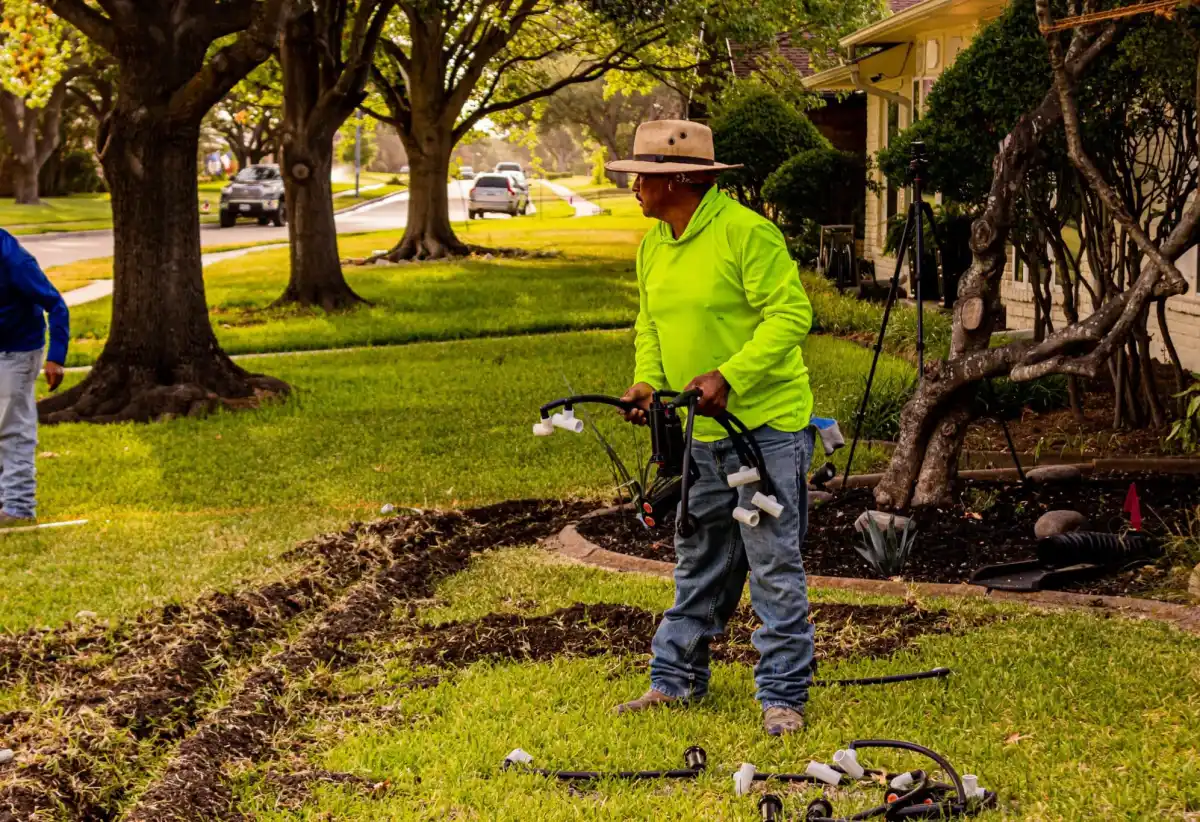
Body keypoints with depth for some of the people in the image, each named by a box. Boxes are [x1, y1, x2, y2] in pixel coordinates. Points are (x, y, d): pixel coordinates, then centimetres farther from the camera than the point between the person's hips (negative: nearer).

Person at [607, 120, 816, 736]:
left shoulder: (746, 232, -16)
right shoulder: (652, 245, 10)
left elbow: (791, 314, -19)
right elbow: (650, 325, 21)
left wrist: (729, 376, -26)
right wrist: (647, 381, 3)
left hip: (766, 425, -8)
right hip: (699, 432, 8)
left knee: (773, 564, -4)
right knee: (698, 563, 17)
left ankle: (783, 696, 3)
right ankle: (676, 680, 27)